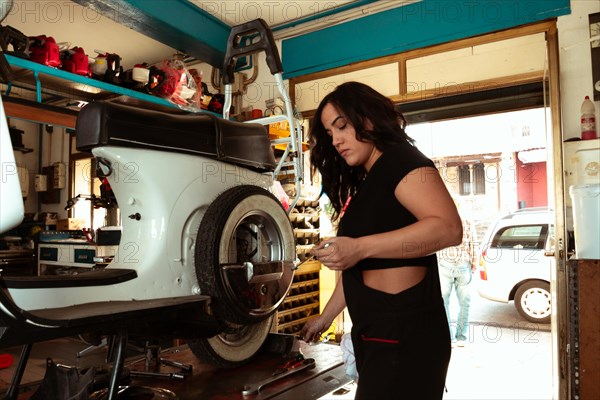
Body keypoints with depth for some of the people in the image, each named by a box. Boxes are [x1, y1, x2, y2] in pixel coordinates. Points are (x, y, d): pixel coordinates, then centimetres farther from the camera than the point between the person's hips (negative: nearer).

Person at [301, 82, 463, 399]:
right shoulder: (364, 187, 17)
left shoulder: (401, 159, -9)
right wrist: (325, 318, 21)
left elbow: (448, 227, -25)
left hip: (405, 337, -9)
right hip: (372, 336, 9)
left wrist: (359, 247, -28)